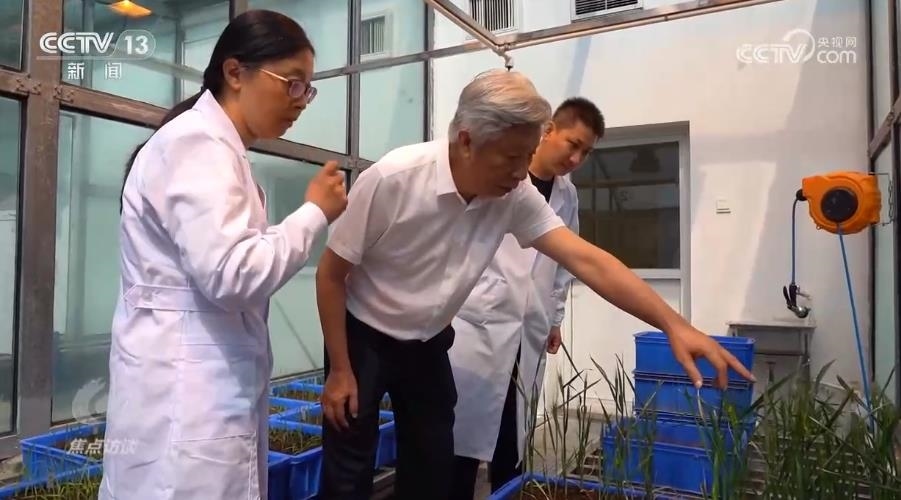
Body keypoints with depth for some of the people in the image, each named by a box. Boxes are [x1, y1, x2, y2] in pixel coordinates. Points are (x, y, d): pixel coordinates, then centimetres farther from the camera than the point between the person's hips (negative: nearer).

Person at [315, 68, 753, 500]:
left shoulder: (515, 195, -15)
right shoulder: (391, 179, -26)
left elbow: (586, 260, -18)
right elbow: (331, 273, -16)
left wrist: (674, 325, -26)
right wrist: (340, 370, -13)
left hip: (428, 344, 4)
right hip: (363, 337, -3)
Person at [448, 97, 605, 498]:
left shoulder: (568, 195, 10)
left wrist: (555, 319, 17)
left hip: (527, 336, 5)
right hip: (476, 325, -5)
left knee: (511, 444, 13)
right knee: (463, 436, 0)